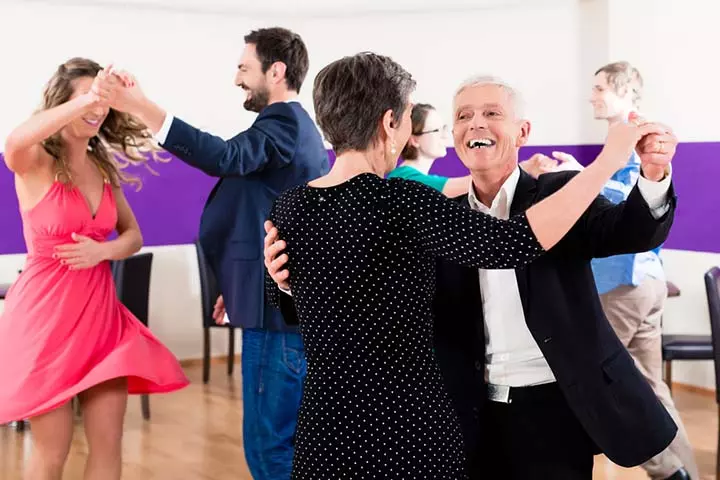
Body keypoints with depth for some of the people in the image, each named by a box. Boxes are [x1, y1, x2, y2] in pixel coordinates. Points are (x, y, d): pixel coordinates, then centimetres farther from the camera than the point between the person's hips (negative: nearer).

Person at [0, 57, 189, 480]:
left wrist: (101, 251, -10)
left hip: (100, 310, 5)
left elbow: (133, 236, 12)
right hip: (47, 311, -5)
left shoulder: (105, 169, 10)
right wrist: (86, 99, -42)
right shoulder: (34, 162, -8)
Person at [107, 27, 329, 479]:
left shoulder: (284, 122, -14)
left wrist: (141, 106, -37)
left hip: (279, 306, -11)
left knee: (269, 443, -4)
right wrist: (240, 283, 27)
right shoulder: (297, 126, 18)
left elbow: (226, 157, -34)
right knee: (289, 438, 18)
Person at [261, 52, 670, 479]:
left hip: (326, 427, 5)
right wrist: (608, 160, -23)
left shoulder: (288, 208, -1)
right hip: (410, 427, -4)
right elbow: (512, 244, -30)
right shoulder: (399, 203, -19)